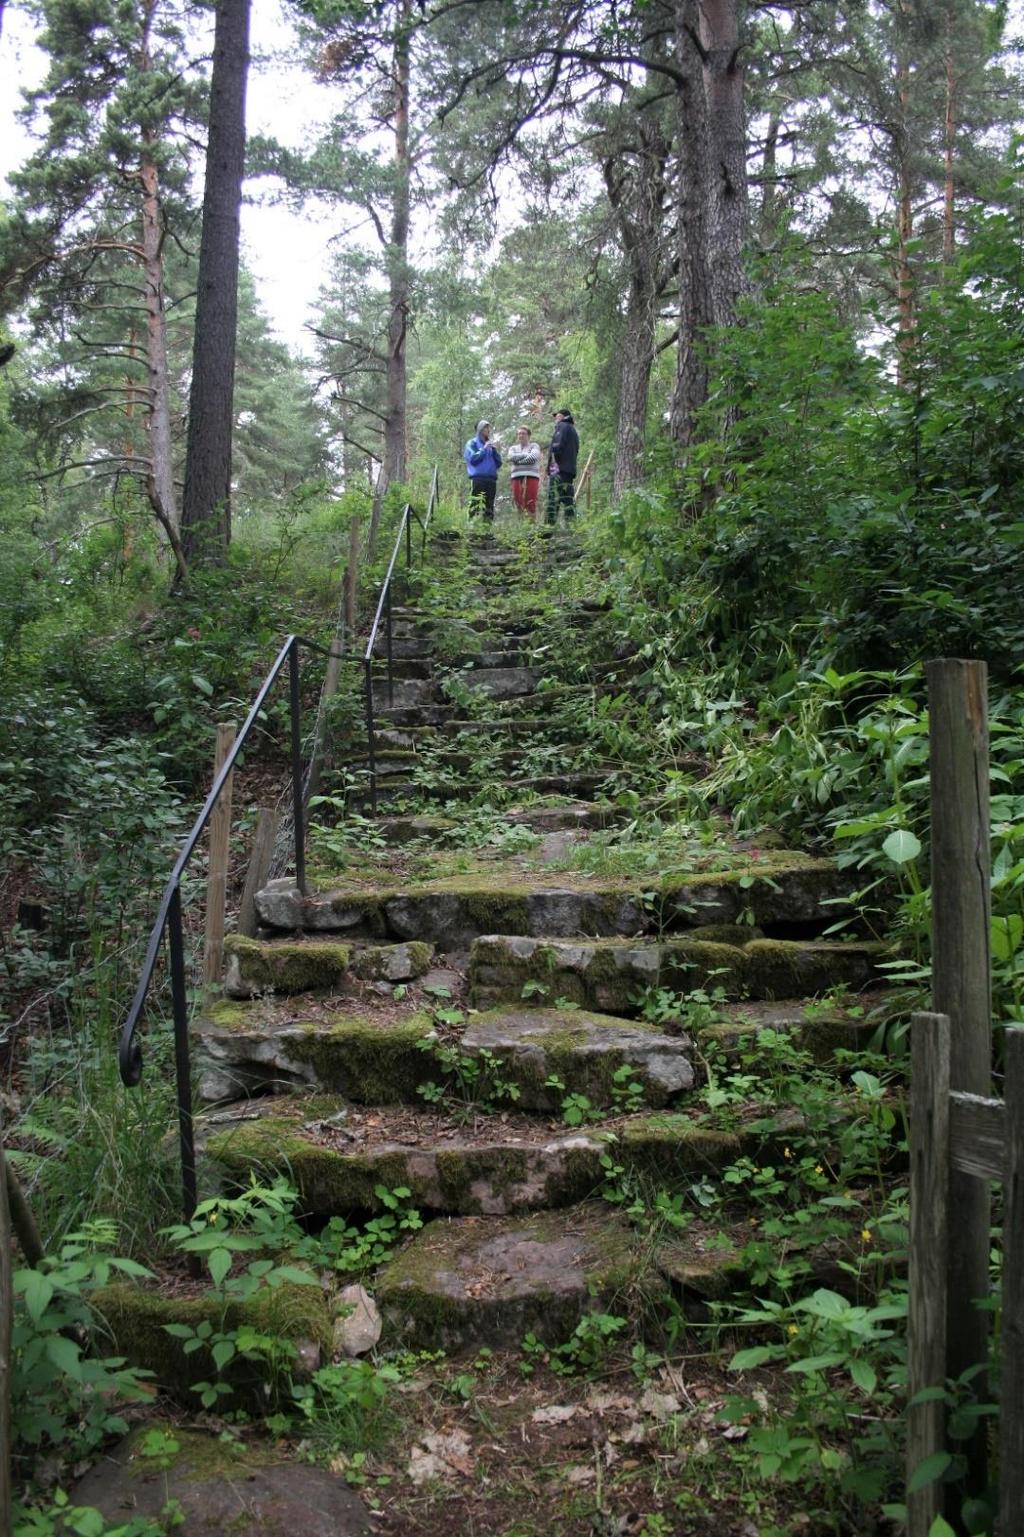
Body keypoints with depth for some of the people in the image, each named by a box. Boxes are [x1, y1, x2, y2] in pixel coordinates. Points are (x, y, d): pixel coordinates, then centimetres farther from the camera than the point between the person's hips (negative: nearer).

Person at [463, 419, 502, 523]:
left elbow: (499, 463, 15)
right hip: (478, 478, -5)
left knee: (489, 506, 1)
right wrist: (484, 449, -6)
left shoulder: (490, 444, 22)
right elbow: (472, 458, -6)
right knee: (476, 505, -12)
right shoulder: (472, 443, 9)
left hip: (492, 478, 5)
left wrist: (494, 450, 2)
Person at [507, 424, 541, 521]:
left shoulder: (534, 446, 14)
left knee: (531, 502, -13)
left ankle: (532, 521, -15)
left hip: (532, 476, -3)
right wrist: (525, 455, 0)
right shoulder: (513, 448, 24)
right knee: (518, 502, -8)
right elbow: (511, 457, 2)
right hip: (517, 477, 3)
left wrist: (518, 460, 0)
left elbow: (533, 458, -6)